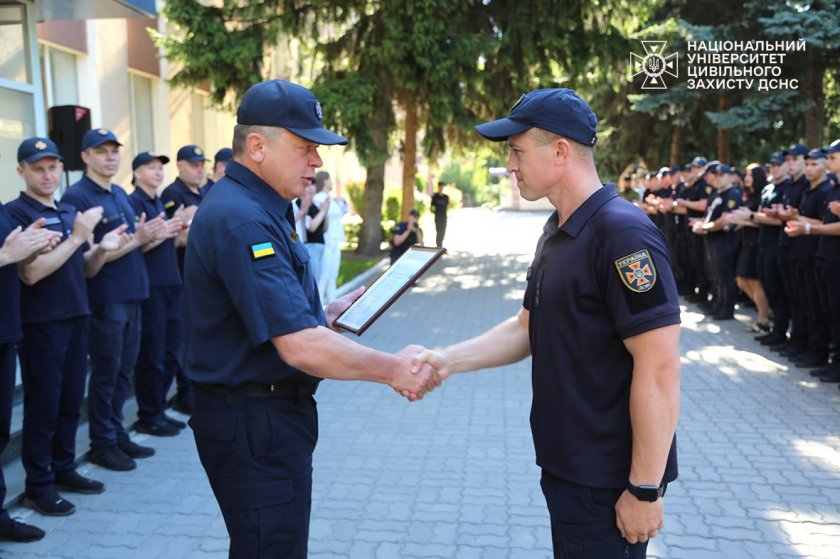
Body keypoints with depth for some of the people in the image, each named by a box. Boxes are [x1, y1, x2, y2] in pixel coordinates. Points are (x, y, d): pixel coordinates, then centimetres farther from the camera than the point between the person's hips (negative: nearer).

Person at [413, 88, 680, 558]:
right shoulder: (557, 232, 7)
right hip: (565, 466, 9)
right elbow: (528, 329, 11)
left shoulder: (623, 234, -22)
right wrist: (446, 360, -1)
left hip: (608, 479, -9)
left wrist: (646, 489, -20)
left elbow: (659, 371, -23)